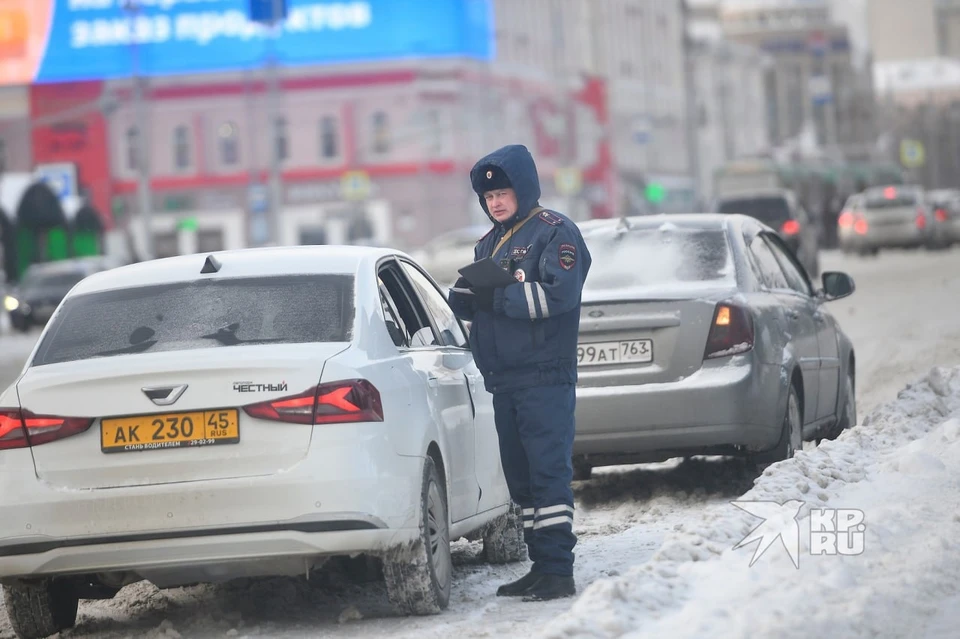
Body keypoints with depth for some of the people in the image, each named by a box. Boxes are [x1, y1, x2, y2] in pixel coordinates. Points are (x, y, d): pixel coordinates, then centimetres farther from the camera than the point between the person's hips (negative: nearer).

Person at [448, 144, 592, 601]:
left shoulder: (555, 233, -3)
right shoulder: (489, 244, 21)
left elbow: (558, 294, -17)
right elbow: (467, 305, 17)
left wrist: (498, 296, -19)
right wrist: (465, 296, -7)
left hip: (544, 378, -8)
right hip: (503, 379, 8)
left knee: (548, 470, -11)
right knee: (520, 475, 8)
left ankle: (558, 571, -12)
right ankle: (540, 566, 13)